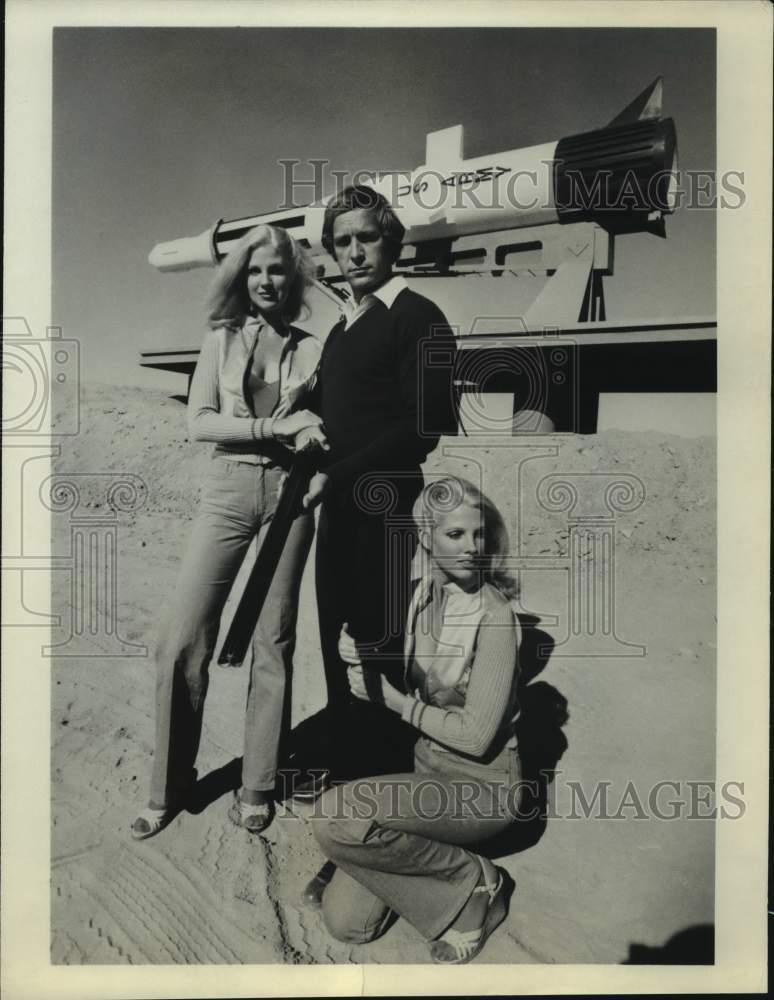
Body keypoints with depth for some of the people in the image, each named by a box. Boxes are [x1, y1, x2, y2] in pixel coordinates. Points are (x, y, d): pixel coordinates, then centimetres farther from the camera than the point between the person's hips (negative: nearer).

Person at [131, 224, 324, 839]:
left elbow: (320, 430, 8)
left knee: (273, 644, 3)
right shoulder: (221, 340, 9)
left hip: (288, 493, 0)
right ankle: (169, 788, 15)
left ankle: (257, 789, 18)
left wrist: (313, 437, -14)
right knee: (183, 642, -3)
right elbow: (198, 422, -1)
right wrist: (274, 426, -12)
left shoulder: (311, 350, 7)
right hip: (228, 490, 1)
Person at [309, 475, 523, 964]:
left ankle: (475, 882, -6)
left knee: (335, 818, -26)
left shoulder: (494, 615, -20)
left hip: (483, 785, -6)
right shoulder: (423, 595, 1)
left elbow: (476, 736, -21)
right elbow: (402, 686, 9)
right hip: (428, 768, 6)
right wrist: (362, 665, -12)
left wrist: (400, 703, -12)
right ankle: (454, 904, 19)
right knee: (346, 921, -4)